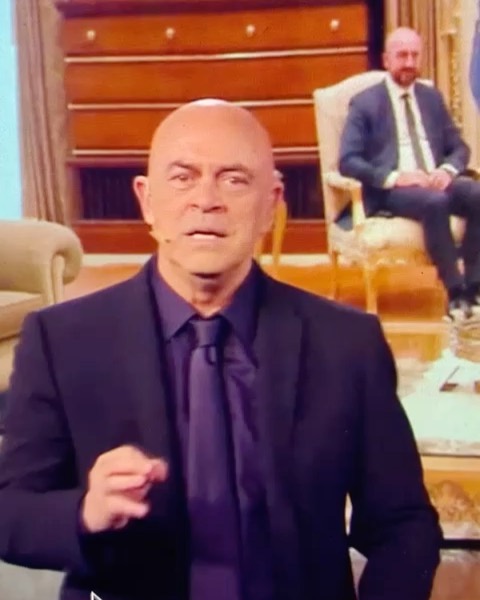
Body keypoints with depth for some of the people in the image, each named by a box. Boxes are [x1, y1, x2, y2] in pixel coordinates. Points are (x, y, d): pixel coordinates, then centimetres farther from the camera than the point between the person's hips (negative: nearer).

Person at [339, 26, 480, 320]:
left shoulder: (432, 97, 18)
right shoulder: (365, 103, 4)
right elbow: (348, 161, -5)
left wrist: (448, 169, -8)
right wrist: (393, 177, -20)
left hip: (436, 181, 5)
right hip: (391, 190, -4)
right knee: (435, 202, -37)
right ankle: (455, 292, -27)